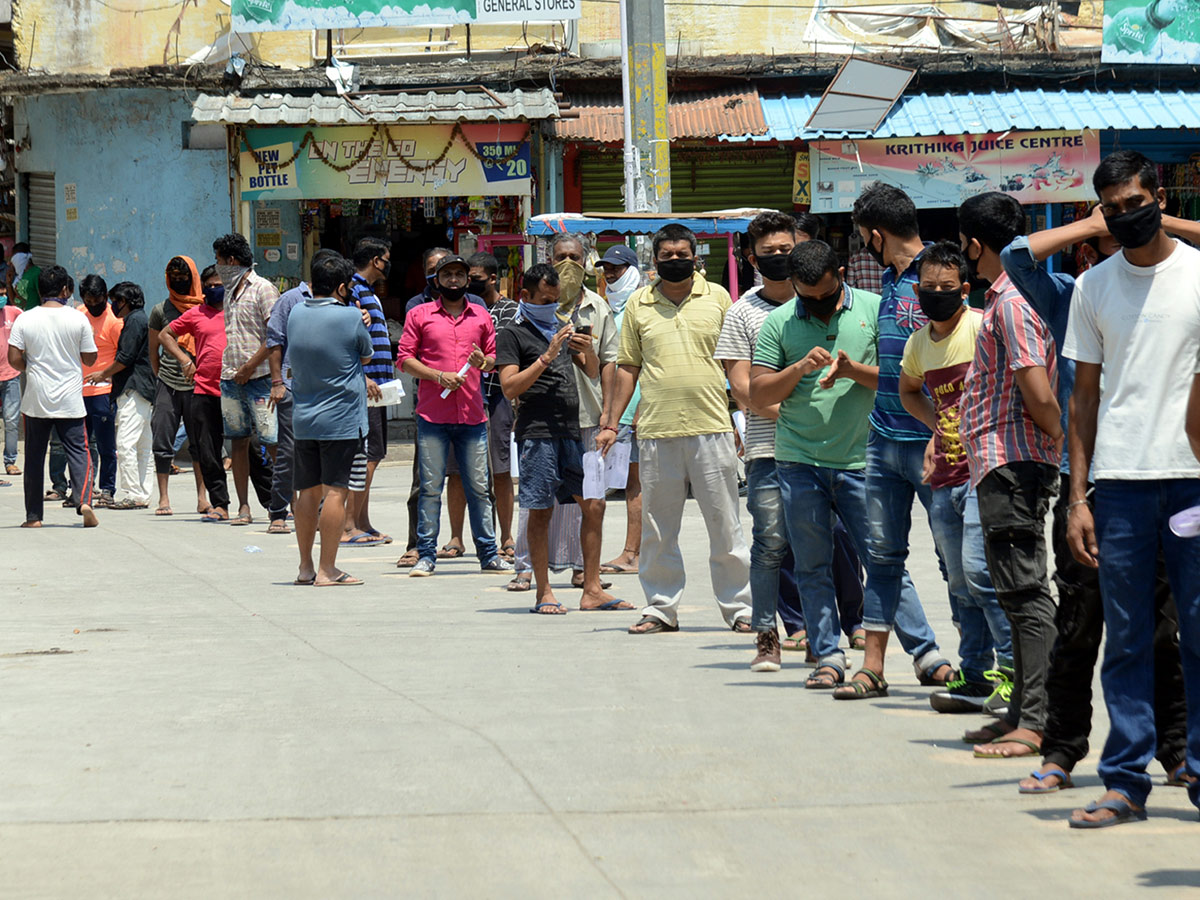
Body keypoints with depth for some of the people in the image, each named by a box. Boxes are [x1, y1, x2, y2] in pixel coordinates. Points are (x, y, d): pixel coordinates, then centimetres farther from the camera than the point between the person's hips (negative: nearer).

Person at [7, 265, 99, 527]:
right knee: (79, 451, 3)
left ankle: (34, 515, 10)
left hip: (36, 400, 1)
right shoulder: (78, 319, -3)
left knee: (34, 457, 9)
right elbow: (90, 358, 2)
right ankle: (84, 500, -18)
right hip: (70, 401, -1)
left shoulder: (24, 320, -3)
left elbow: (13, 359, -6)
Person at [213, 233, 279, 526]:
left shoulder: (262, 289, -7)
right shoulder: (230, 291, 17)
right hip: (231, 378, 7)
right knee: (238, 441, 6)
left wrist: (250, 366, -15)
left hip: (259, 377, -7)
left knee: (272, 441, -9)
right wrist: (231, 370, 14)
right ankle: (243, 507, 8)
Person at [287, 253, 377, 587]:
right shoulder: (349, 317, -11)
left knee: (308, 491, 12)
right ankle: (327, 570, -5)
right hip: (340, 420, -6)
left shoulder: (296, 314, 7)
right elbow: (367, 356, 5)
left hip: (302, 418, 6)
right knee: (336, 491, -3)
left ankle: (306, 566, 17)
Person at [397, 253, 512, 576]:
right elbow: (405, 358, 2)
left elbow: (494, 357, 19)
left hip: (472, 415, 2)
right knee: (430, 488, -2)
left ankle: (489, 554, 10)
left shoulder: (481, 317, 14)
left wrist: (484, 362, -4)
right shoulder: (419, 315, 5)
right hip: (432, 416, -2)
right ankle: (426, 555, 3)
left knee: (478, 488, 4)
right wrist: (439, 376, -11)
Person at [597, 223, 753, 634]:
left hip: (711, 427, -1)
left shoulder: (716, 298, 6)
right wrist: (612, 424, 10)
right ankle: (661, 608, 16)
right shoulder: (638, 304, 10)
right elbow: (628, 367, 14)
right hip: (656, 431, 2)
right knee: (657, 529, 7)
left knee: (725, 525, 2)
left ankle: (738, 607, 9)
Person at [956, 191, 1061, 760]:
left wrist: (1058, 441, -4)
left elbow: (1039, 396, -22)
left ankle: (1035, 723, -11)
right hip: (1002, 462, 10)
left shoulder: (1012, 303, -15)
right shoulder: (1006, 297, 17)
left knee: (1025, 593, -10)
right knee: (1019, 591, 13)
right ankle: (1022, 712, 19)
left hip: (1013, 466, -10)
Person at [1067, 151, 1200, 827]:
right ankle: (1126, 781, 7)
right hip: (1119, 481, 2)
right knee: (1126, 638, 4)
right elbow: (1085, 396, 13)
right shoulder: (1093, 287, 12)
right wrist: (1078, 497, 7)